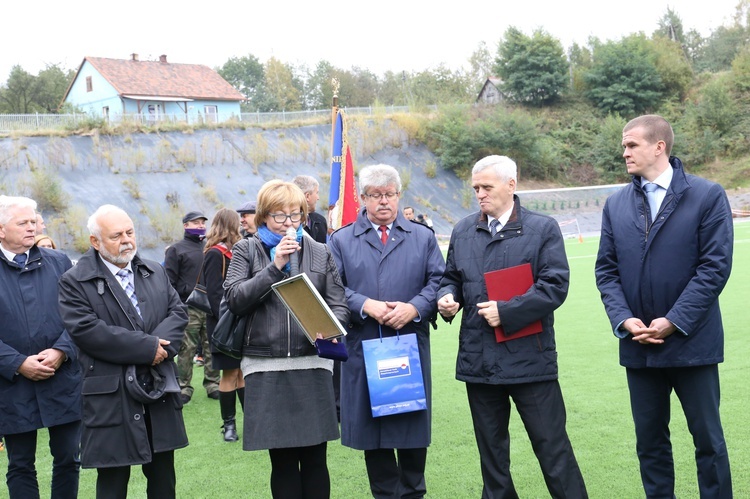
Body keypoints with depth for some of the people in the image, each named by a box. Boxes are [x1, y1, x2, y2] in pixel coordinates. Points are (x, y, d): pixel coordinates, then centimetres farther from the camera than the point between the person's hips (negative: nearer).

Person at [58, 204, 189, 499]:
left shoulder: (156, 273, 14)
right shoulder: (75, 282, -5)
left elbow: (178, 311, 7)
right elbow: (86, 330, -17)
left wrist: (161, 344, -15)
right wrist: (147, 348, -17)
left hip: (159, 389, 5)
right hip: (111, 399, -5)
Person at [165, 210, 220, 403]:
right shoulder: (176, 250, 5)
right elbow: (169, 280, -1)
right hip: (188, 308, -4)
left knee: (212, 348, 5)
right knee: (187, 349, -3)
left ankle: (213, 385, 12)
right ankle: (184, 388, 4)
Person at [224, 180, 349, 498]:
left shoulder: (320, 252, 12)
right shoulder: (246, 250, 8)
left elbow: (338, 304, 9)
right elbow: (234, 298, -5)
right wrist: (275, 266, -10)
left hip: (312, 364, 1)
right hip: (266, 367, -1)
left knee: (314, 457, 3)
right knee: (282, 458, 6)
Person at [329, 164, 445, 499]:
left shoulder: (422, 237, 11)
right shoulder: (341, 240, 7)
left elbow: (439, 280, 3)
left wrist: (415, 307, -14)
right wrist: (365, 305, -16)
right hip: (362, 348, 0)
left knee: (413, 421, 7)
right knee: (371, 425, 6)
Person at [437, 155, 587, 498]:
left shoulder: (543, 229, -3)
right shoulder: (463, 231, 10)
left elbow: (555, 286, -10)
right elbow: (451, 278, 19)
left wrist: (507, 312, -17)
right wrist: (447, 297, -4)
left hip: (529, 358, -4)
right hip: (479, 359, 4)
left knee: (552, 448, 1)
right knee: (491, 451, 14)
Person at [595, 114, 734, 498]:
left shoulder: (707, 196, -4)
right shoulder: (616, 204, 9)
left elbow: (715, 266, -10)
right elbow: (606, 269, 7)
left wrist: (673, 321, -14)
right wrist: (625, 319, -8)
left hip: (691, 341, -4)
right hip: (638, 345, 4)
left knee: (707, 438, 5)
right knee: (650, 440, 11)